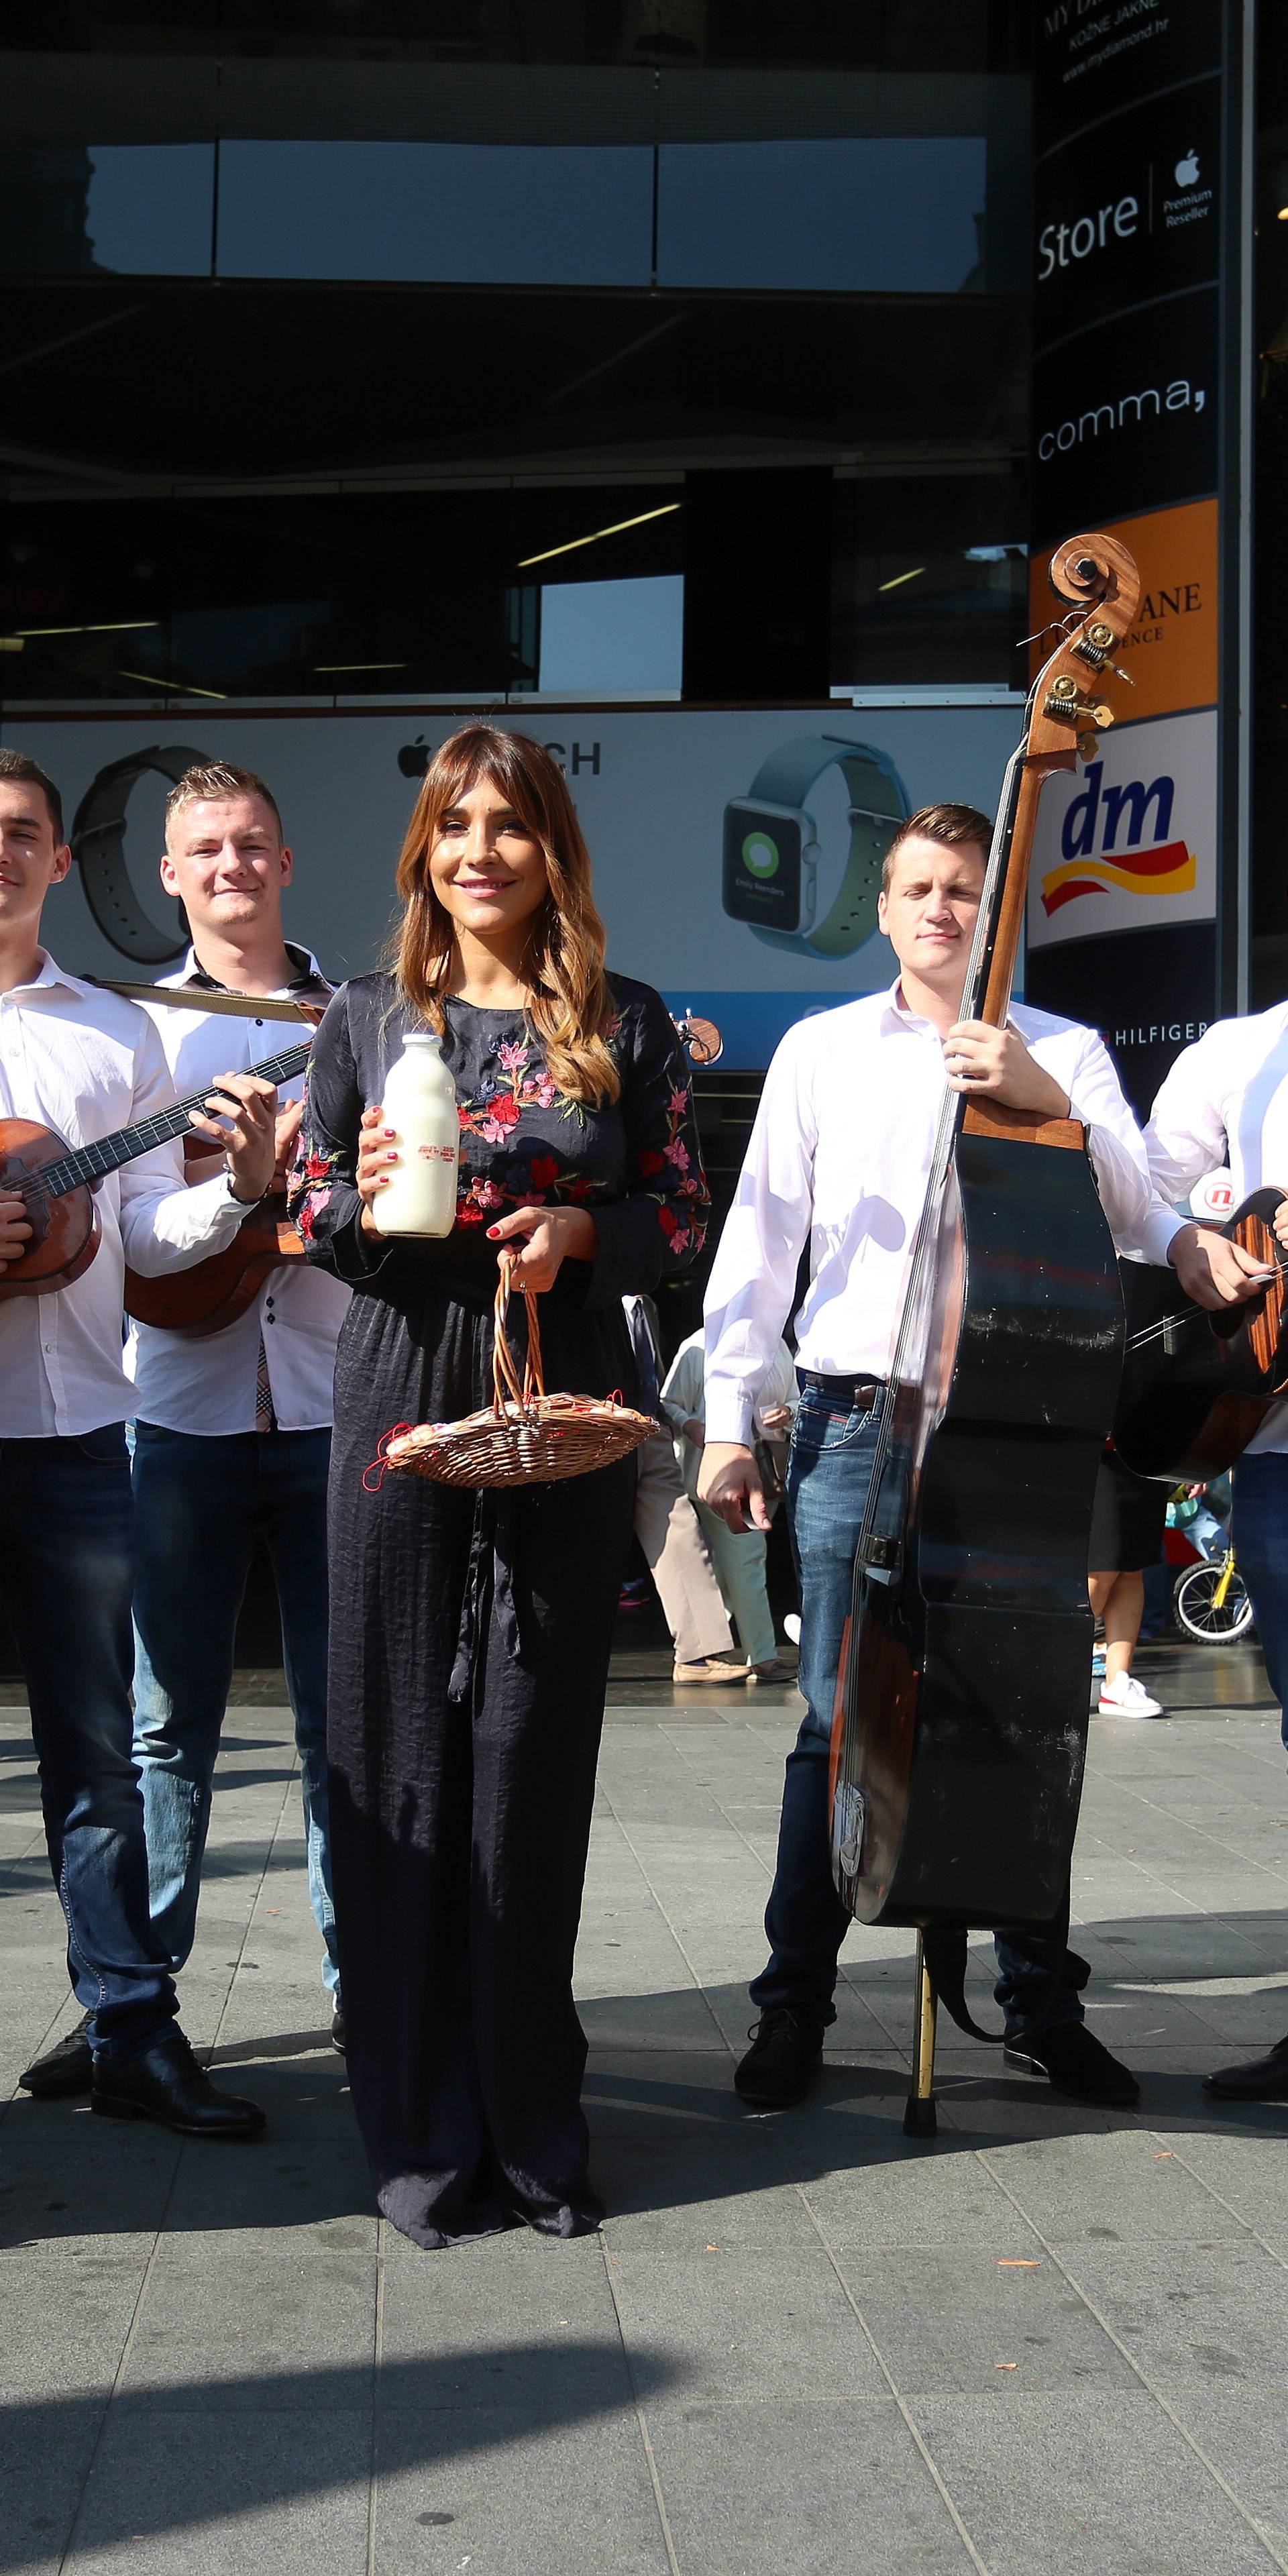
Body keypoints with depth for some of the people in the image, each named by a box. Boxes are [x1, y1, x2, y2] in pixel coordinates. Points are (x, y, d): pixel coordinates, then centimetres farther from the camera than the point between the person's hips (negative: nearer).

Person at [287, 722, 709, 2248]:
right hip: (402, 1404, 1)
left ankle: (530, 2130, 15)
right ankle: (422, 2135, 12)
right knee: (399, 1763, 1)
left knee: (532, 1763, 2)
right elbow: (305, 1211, 11)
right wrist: (363, 1196, -11)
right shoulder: (366, 1018, 10)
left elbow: (683, 1216, 9)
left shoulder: (623, 1026, 7)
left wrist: (581, 1233, -10)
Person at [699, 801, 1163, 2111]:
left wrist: (1043, 1099, -19)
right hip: (853, 1418, 0)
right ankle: (794, 2003, 11)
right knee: (837, 1719, 0)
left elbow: (1133, 1217, -4)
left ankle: (1042, 2005, 18)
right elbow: (760, 1243, 10)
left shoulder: (1061, 1050, 8)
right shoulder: (819, 1050, 10)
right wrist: (729, 1423, 4)